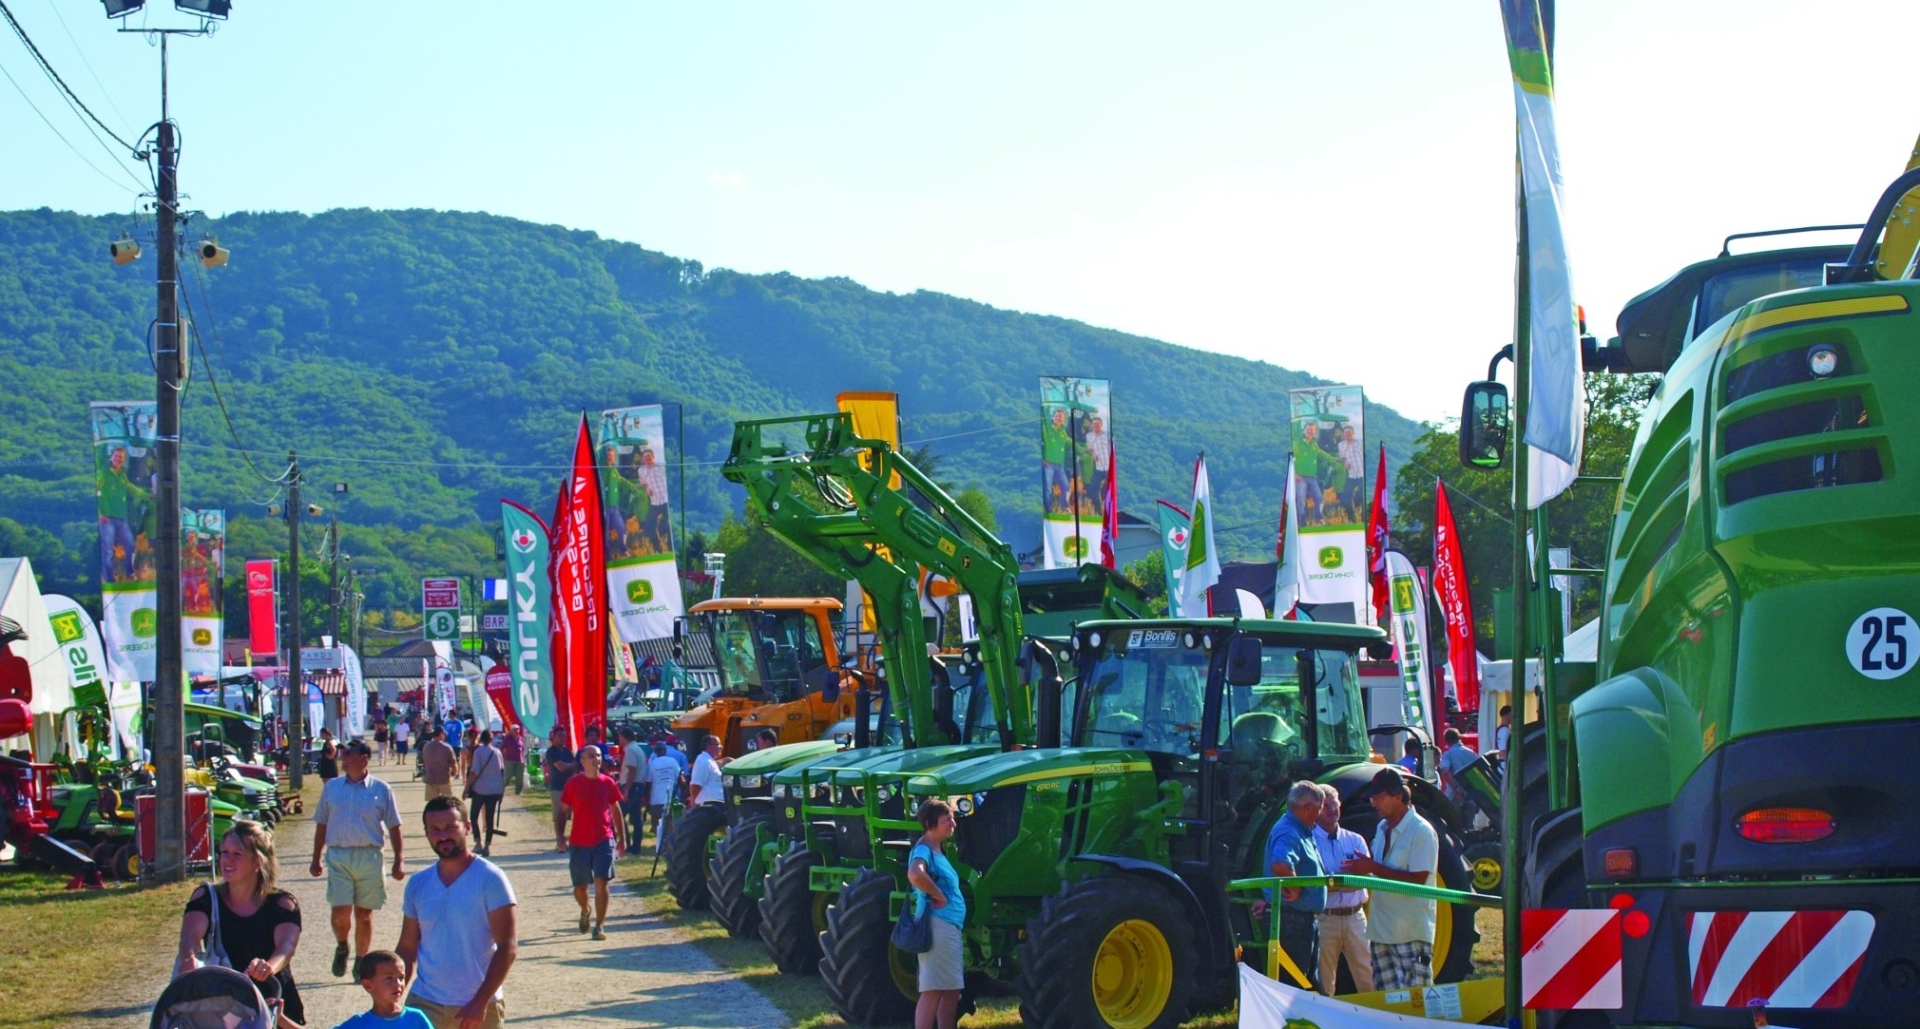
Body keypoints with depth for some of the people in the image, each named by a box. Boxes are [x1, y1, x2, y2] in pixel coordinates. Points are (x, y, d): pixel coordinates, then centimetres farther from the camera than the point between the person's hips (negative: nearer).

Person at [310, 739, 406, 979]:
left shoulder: (381, 790, 2)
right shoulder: (332, 788, 8)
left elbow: (393, 827, 4)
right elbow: (321, 824, 13)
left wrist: (399, 861, -1)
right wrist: (316, 859, 10)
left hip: (369, 857, -1)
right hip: (338, 855, 1)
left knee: (364, 914, 6)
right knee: (341, 912, -9)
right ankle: (341, 947, 20)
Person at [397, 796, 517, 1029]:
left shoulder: (490, 879, -8)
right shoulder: (418, 885, 7)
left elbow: (508, 948, -13)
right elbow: (407, 948, 12)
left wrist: (480, 1002, -19)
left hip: (479, 1008, -4)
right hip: (424, 1005, 4)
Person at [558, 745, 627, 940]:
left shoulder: (608, 783, 2)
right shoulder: (573, 784, -3)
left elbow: (615, 810, 11)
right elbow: (564, 810, 2)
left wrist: (622, 837, 11)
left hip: (604, 840, 0)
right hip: (579, 842, 0)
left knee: (601, 883, -11)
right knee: (579, 887, 10)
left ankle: (600, 925, -5)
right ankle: (585, 912, 42)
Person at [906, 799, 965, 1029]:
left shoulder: (937, 851, 16)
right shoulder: (923, 850, -14)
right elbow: (915, 874, -36)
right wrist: (938, 896, -23)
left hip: (950, 928, 10)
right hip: (936, 925, -10)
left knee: (952, 989, 12)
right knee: (933, 990, -10)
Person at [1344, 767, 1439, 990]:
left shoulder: (1421, 831, -11)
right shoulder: (1383, 829, 14)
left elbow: (1417, 881, -19)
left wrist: (1373, 867, -18)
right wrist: (1361, 871, 2)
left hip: (1411, 935, -8)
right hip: (1381, 931, 8)